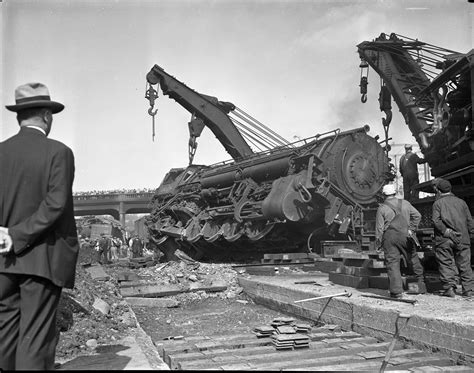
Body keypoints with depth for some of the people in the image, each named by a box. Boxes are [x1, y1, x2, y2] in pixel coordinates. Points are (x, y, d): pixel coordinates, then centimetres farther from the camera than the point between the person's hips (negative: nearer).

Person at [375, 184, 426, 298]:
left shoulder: (382, 208, 0)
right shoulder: (405, 203, 8)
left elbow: (379, 227, -1)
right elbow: (417, 215, 4)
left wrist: (378, 242, 6)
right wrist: (411, 229, 7)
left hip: (390, 237, -3)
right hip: (404, 235, 3)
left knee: (392, 263, -1)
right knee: (413, 260, 15)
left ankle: (397, 292, -5)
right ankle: (422, 286, 22)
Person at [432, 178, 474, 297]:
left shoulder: (438, 203, 0)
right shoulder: (461, 202, 11)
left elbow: (436, 220, -13)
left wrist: (445, 231, -11)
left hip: (444, 239, -3)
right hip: (462, 238, 3)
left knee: (446, 264, 2)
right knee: (464, 264, 9)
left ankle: (449, 288, -2)